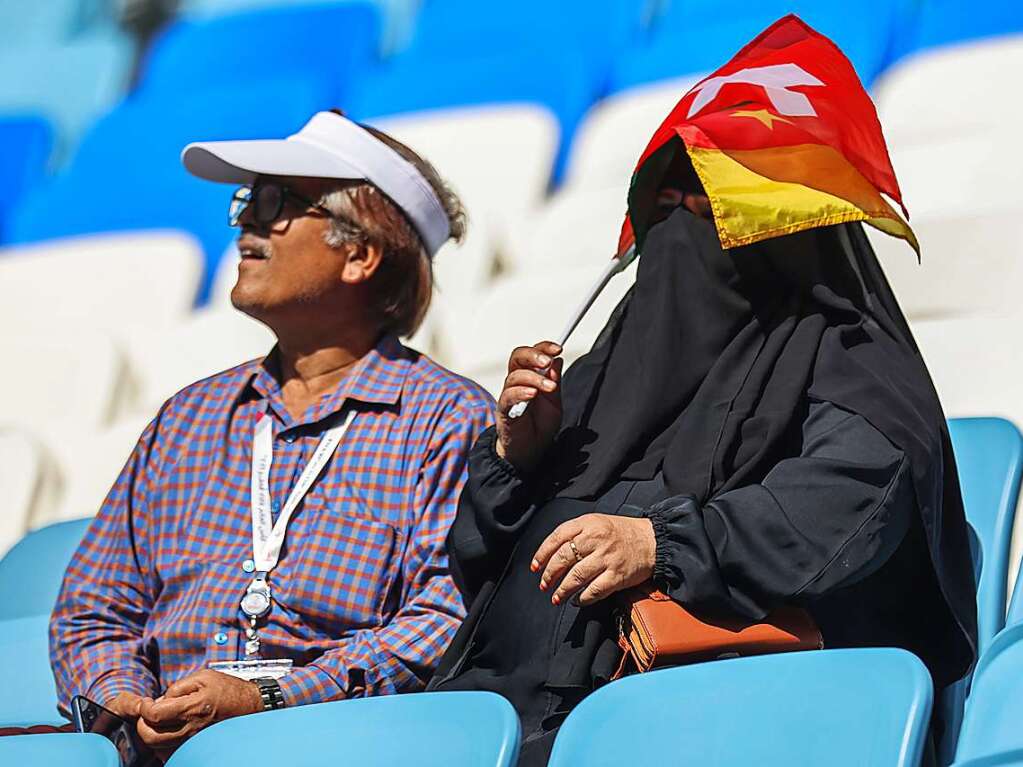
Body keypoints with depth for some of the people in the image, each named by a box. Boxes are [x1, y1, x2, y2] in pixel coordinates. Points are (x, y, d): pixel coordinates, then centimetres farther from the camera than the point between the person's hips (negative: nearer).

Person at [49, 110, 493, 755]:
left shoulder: (449, 419, 5)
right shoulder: (189, 418, 24)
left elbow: (449, 620, -7)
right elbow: (93, 610, 22)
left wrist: (271, 700, -17)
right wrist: (124, 702, -1)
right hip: (164, 745, 4)